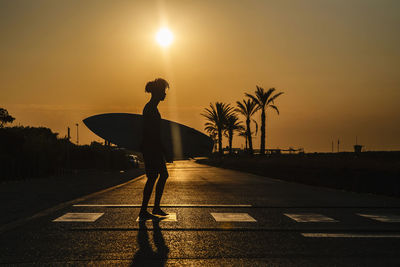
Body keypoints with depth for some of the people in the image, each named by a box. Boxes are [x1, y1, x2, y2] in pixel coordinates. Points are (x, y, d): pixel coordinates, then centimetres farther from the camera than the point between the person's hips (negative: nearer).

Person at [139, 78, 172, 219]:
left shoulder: (151, 108, 17)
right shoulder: (150, 109, -15)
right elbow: (154, 134, -20)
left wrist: (164, 153, 23)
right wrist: (165, 154, -20)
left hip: (154, 149, 11)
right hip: (151, 149, -10)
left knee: (163, 175, 13)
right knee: (152, 178, -6)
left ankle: (156, 208, 20)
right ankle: (143, 211, 2)